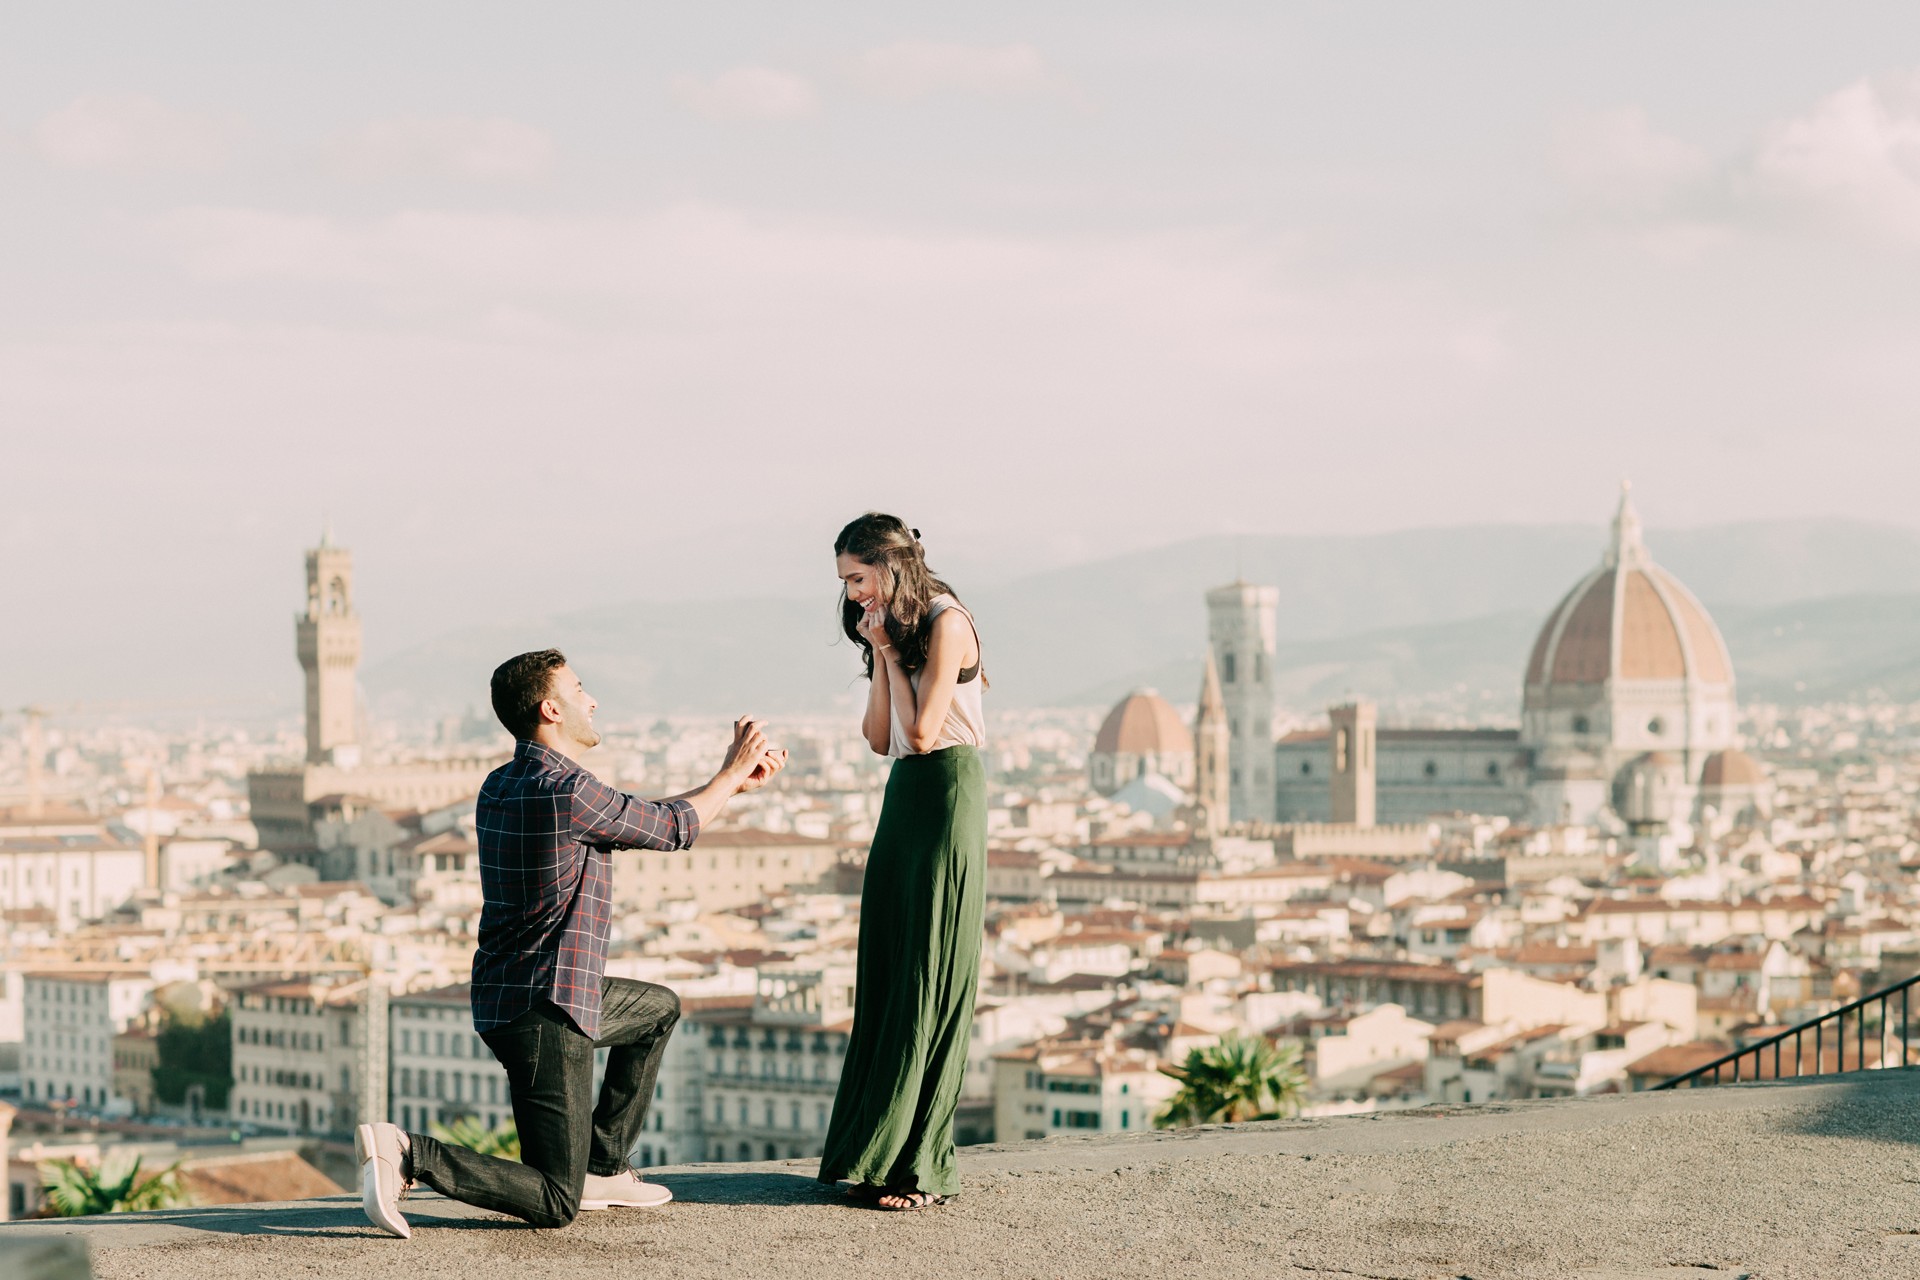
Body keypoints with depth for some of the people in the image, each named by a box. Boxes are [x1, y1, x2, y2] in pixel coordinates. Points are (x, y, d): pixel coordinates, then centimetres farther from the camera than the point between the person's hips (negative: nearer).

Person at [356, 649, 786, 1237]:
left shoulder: (502, 786, 8)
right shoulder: (567, 792, -21)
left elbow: (638, 816, 18)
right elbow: (673, 828, -4)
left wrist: (735, 781, 21)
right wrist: (731, 774, 14)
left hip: (506, 996, 10)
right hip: (546, 1015, -10)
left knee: (660, 1008, 32)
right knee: (554, 1206, -5)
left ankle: (601, 1168, 29)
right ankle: (408, 1154, -16)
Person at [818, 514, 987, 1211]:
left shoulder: (945, 624, -13)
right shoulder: (894, 630, 14)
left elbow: (921, 731, -19)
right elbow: (880, 737, 8)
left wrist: (889, 651, -10)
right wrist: (881, 657, 0)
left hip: (947, 795, -9)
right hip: (904, 795, 9)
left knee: (931, 977, -8)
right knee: (887, 973, 7)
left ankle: (920, 1164, -6)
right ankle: (878, 1149, 12)